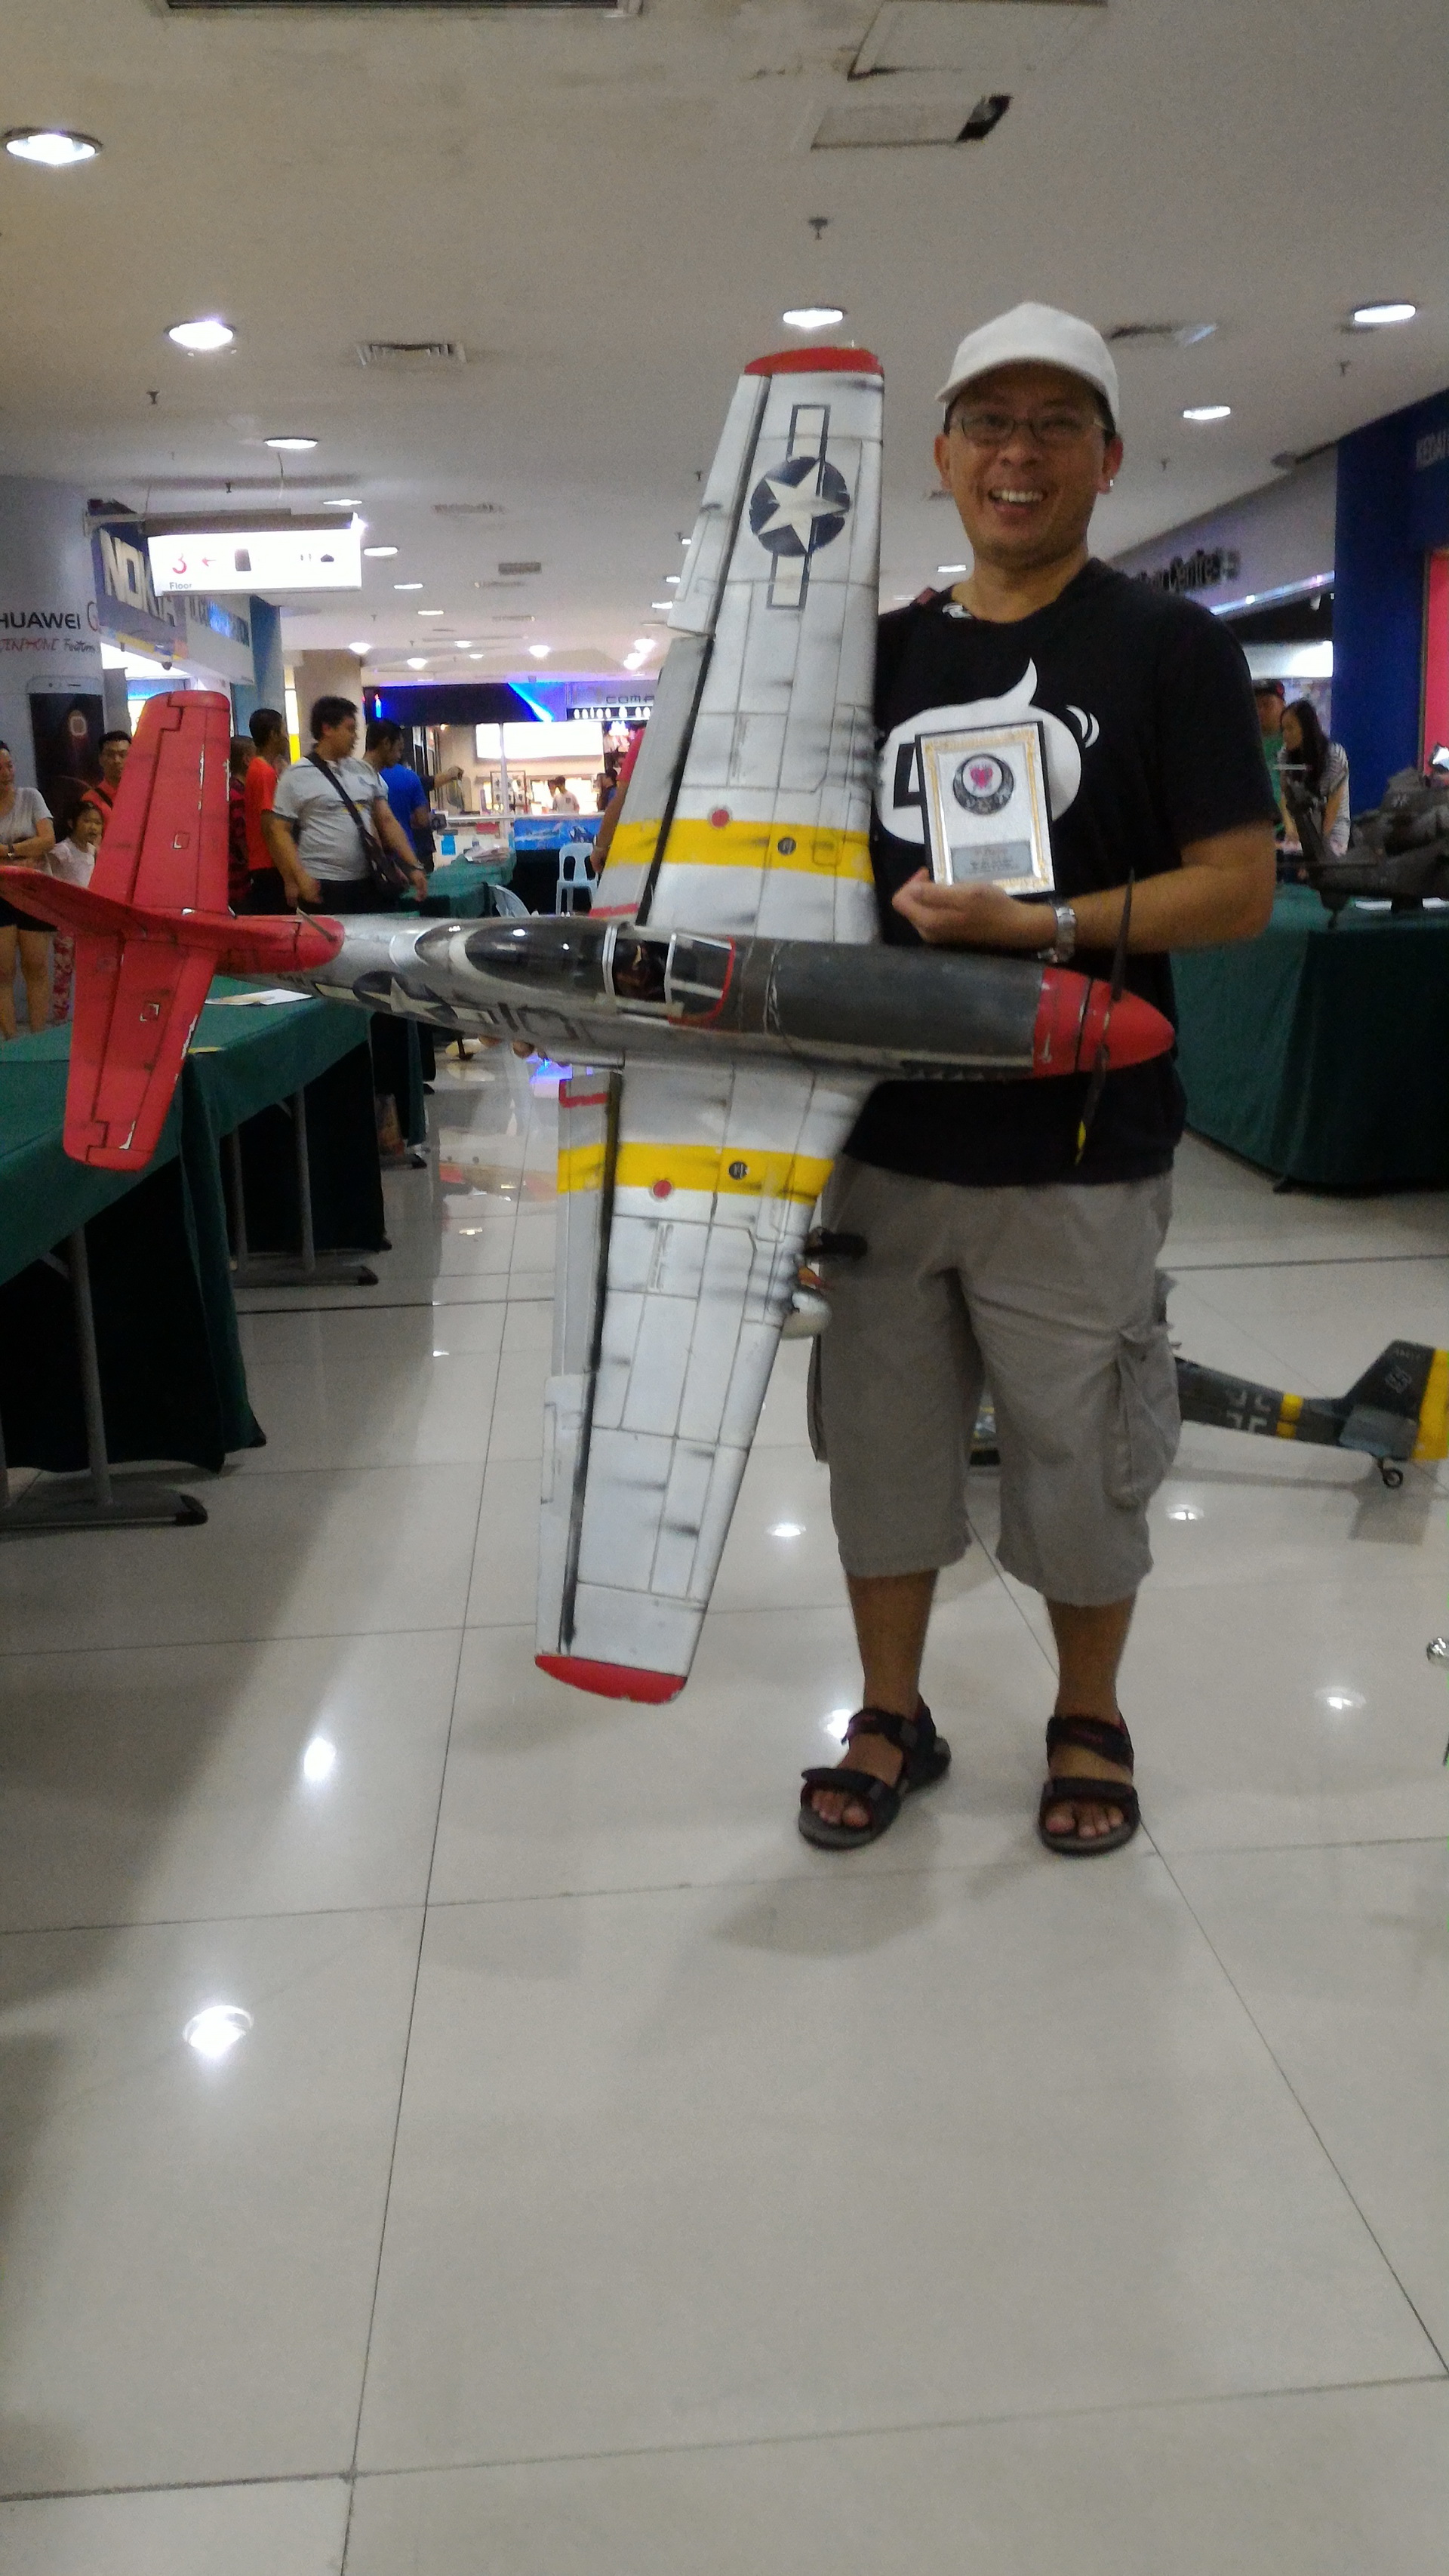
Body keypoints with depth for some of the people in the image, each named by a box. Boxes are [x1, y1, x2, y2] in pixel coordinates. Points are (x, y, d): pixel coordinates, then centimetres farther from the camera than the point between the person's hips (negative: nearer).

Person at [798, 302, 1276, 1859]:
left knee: (1077, 1459, 8)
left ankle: (1088, 1724, 31)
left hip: (1075, 1155, -4)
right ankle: (892, 1717, 30)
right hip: (885, 1139, 4)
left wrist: (1043, 928, -21)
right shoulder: (882, 654, 12)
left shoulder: (1168, 649, -1)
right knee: (881, 1438, 12)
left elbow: (1239, 888, -8)